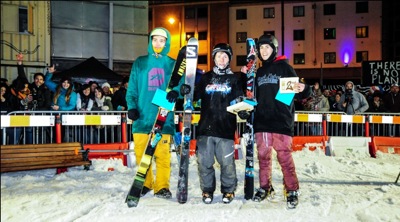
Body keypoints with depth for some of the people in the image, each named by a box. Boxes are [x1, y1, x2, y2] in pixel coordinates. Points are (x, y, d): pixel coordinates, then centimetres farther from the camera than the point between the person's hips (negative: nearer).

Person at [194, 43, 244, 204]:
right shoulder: (206, 77, 15)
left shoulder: (234, 79, 11)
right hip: (205, 127, 2)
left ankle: (228, 190, 18)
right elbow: (195, 96, 14)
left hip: (226, 128, -1)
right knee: (204, 162, 3)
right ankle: (207, 190, 21)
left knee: (227, 162, -2)